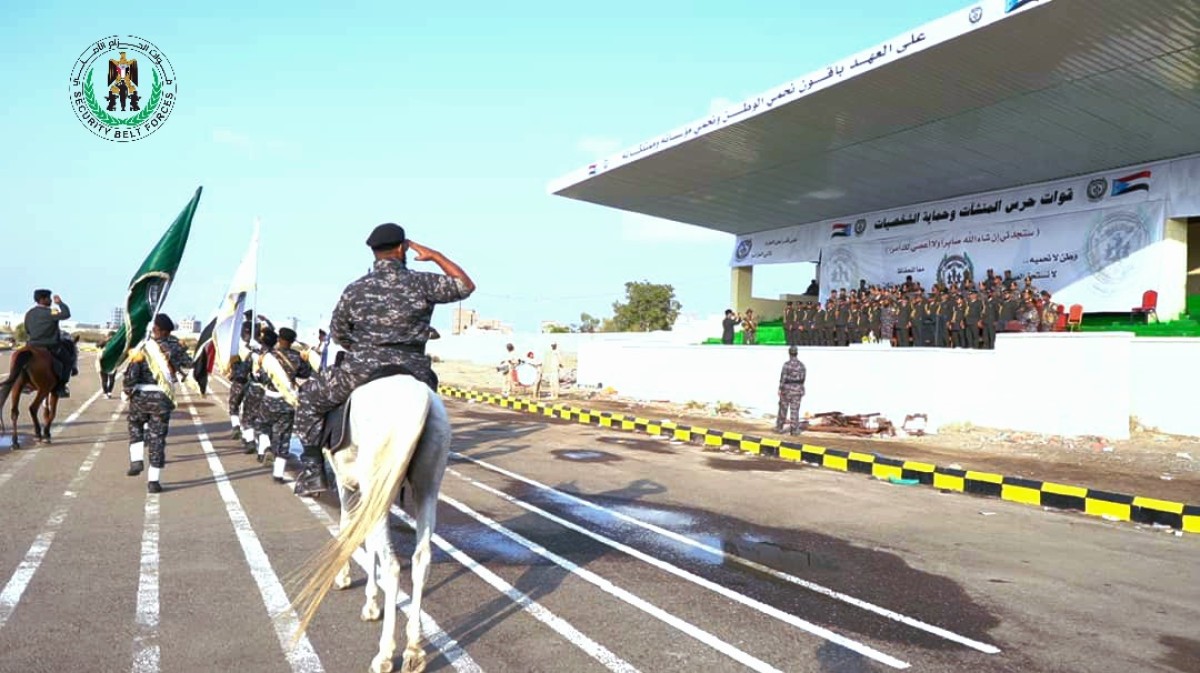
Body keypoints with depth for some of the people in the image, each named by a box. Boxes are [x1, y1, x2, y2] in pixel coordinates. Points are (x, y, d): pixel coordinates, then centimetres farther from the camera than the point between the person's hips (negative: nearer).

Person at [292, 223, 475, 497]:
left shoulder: (355, 289, 7)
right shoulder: (421, 283, 2)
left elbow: (337, 334, 17)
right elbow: (466, 286, 14)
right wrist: (435, 256, 18)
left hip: (361, 372, 0)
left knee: (309, 397, 23)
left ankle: (313, 470, 15)